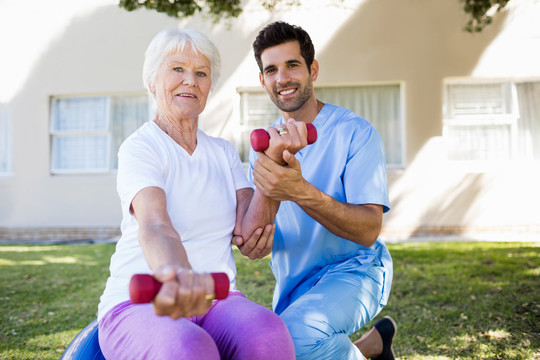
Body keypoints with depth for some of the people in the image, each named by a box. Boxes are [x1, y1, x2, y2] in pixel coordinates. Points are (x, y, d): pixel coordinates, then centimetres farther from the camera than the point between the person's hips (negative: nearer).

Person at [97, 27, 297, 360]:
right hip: (140, 303, -4)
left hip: (214, 298, 4)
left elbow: (248, 232, 1)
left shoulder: (223, 152, 14)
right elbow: (154, 226, -26)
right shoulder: (139, 149, -5)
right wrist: (176, 274, -49)